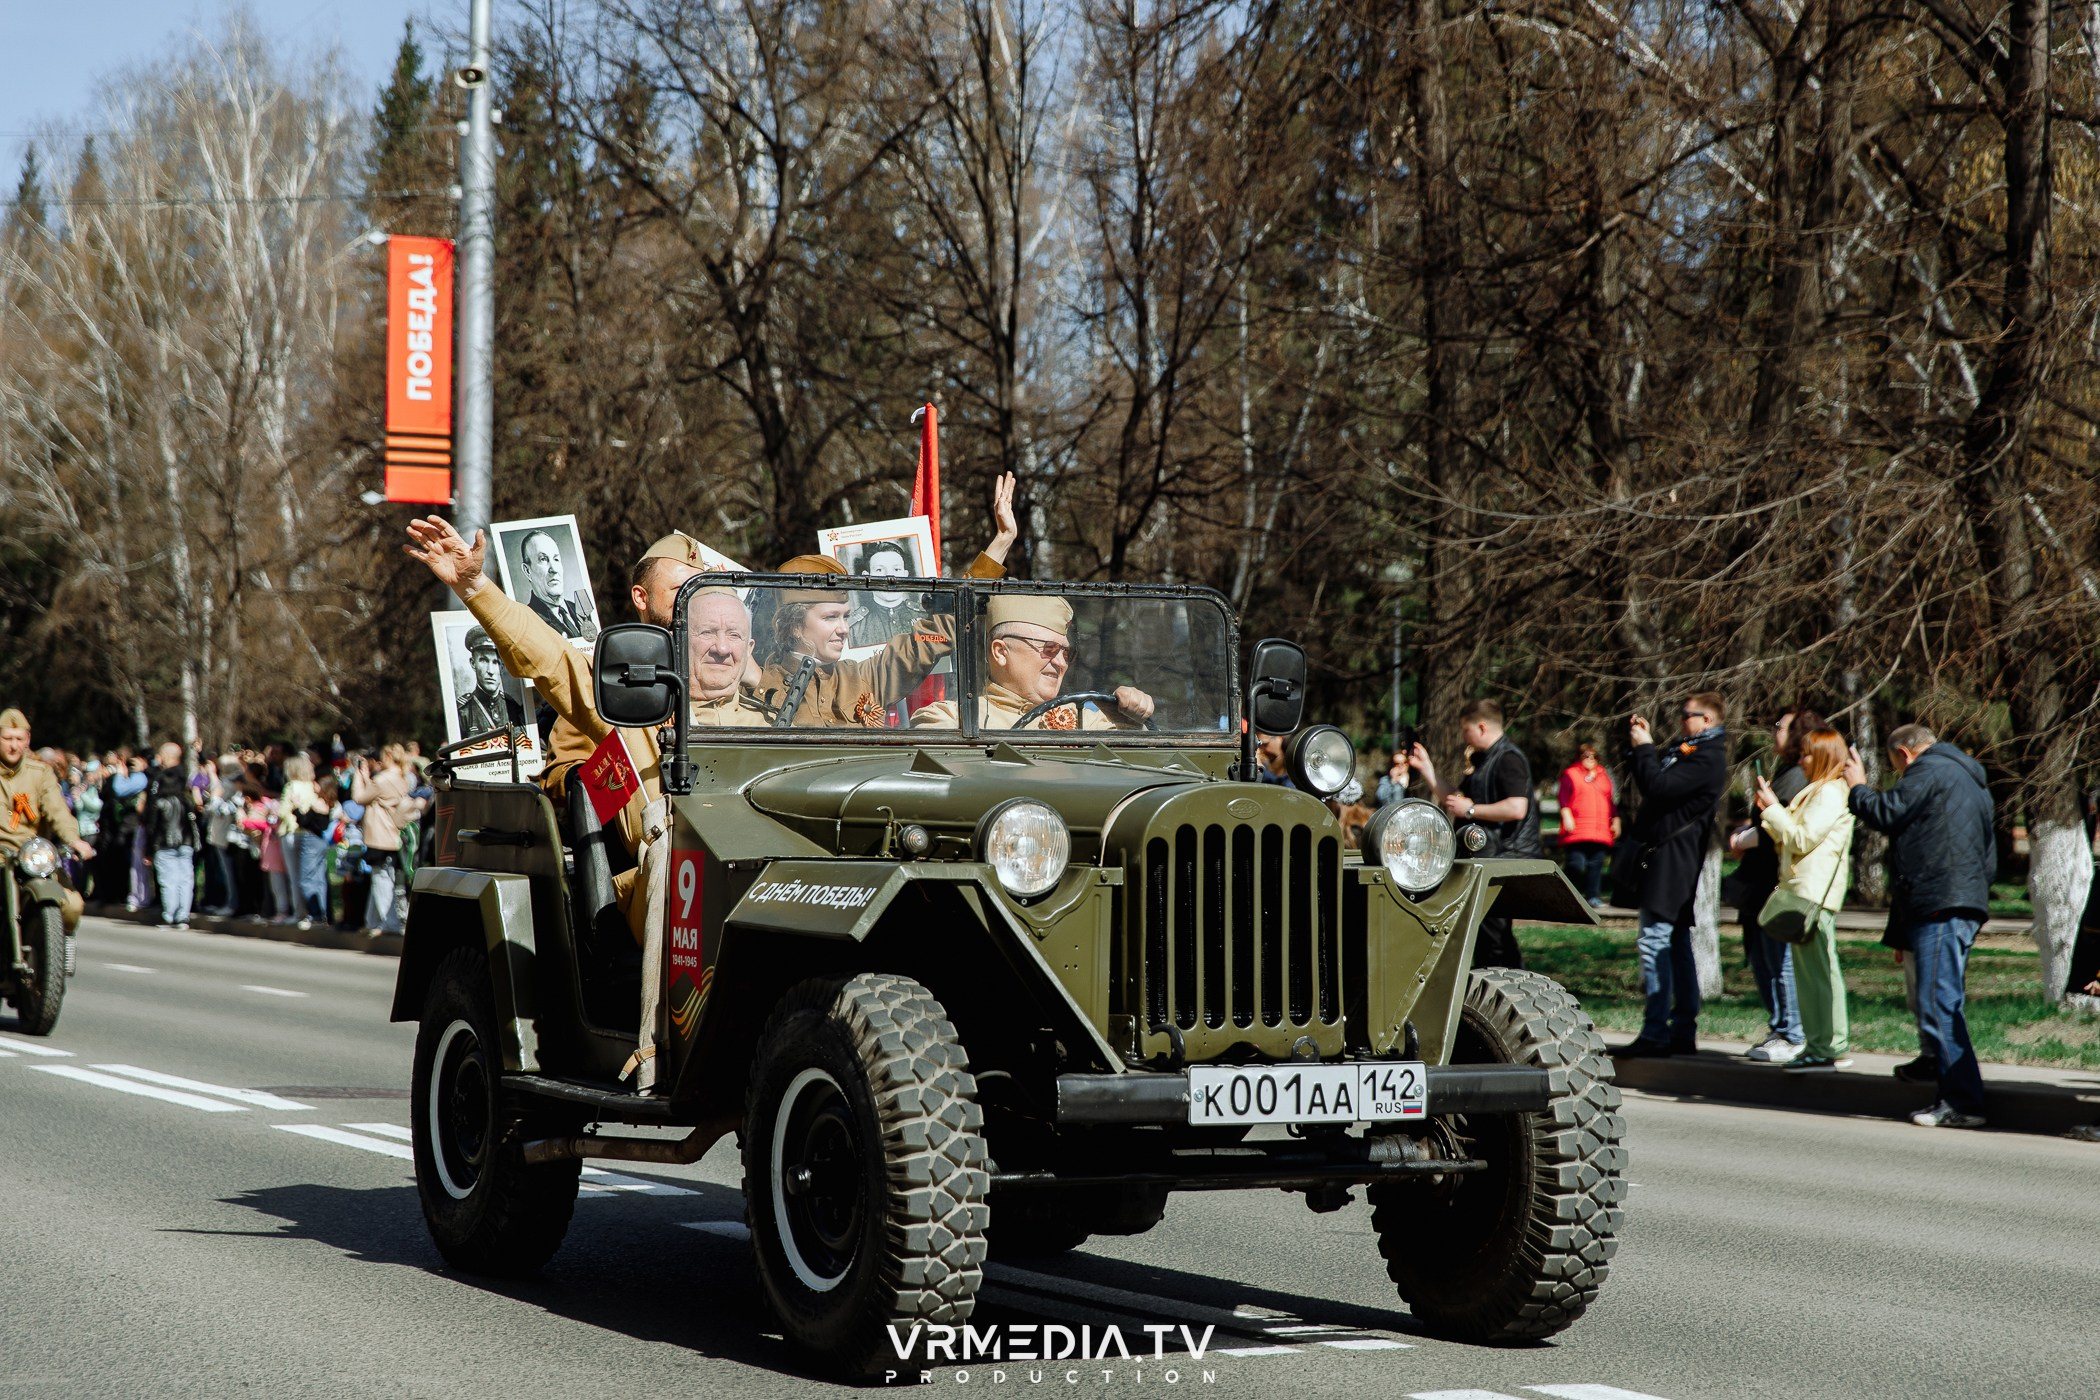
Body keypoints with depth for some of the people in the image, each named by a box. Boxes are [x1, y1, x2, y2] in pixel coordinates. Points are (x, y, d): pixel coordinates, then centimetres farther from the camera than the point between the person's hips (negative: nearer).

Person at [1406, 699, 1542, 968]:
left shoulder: (1509, 759, -14)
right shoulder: (1481, 761, 19)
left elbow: (1516, 808, -27)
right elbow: (1454, 799, 29)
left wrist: (1471, 809, -18)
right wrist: (1426, 768, 22)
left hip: (1506, 859, -11)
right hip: (1483, 859, 11)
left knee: (1493, 935, -10)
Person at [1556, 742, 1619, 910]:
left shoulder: (1603, 775, 22)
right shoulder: (1570, 774, 7)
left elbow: (1611, 801, 26)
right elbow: (1563, 797, -3)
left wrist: (1615, 820, 20)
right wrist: (1566, 816, -15)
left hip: (1601, 831, 5)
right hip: (1577, 831, -5)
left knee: (1596, 864, -1)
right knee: (1576, 864, -11)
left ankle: (1593, 897, 2)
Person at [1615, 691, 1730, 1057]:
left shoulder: (1706, 758, -14)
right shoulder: (1689, 751, 19)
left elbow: (1658, 787, -22)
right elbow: (1655, 782, 24)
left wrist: (1643, 747, -9)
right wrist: (1645, 743, 14)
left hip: (1672, 858, -11)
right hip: (1665, 853, 11)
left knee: (1655, 939, -13)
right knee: (1676, 943, 12)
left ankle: (1655, 1033, -15)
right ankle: (1683, 1032, 16)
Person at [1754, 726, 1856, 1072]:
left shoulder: (1830, 793, -11)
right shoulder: (1816, 791, 22)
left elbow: (1802, 839, -16)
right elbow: (1790, 841, 22)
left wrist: (1773, 809, -10)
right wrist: (1770, 812, 12)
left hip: (1814, 893, -11)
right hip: (1804, 891, 11)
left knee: (1815, 969, -10)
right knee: (1819, 969, 12)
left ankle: (1823, 1048, -10)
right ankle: (1834, 1045, 16)